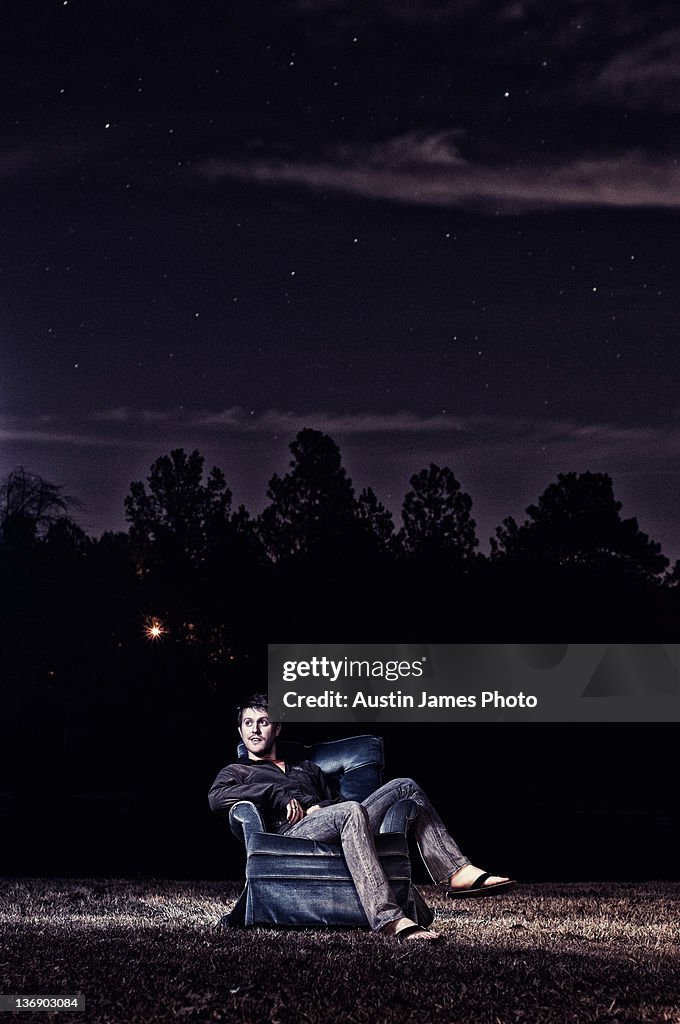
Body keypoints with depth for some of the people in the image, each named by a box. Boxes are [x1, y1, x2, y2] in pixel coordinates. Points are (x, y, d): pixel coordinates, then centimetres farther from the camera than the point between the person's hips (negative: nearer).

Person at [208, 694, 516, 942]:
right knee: (350, 811, -38)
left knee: (405, 786, -8)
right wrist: (280, 794, -7)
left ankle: (457, 873, -20)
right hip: (292, 834, -6)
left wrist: (317, 807, 2)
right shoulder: (236, 771, 22)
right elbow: (215, 797, -2)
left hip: (340, 830, 6)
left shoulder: (306, 768, 38)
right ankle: (388, 919, -54)